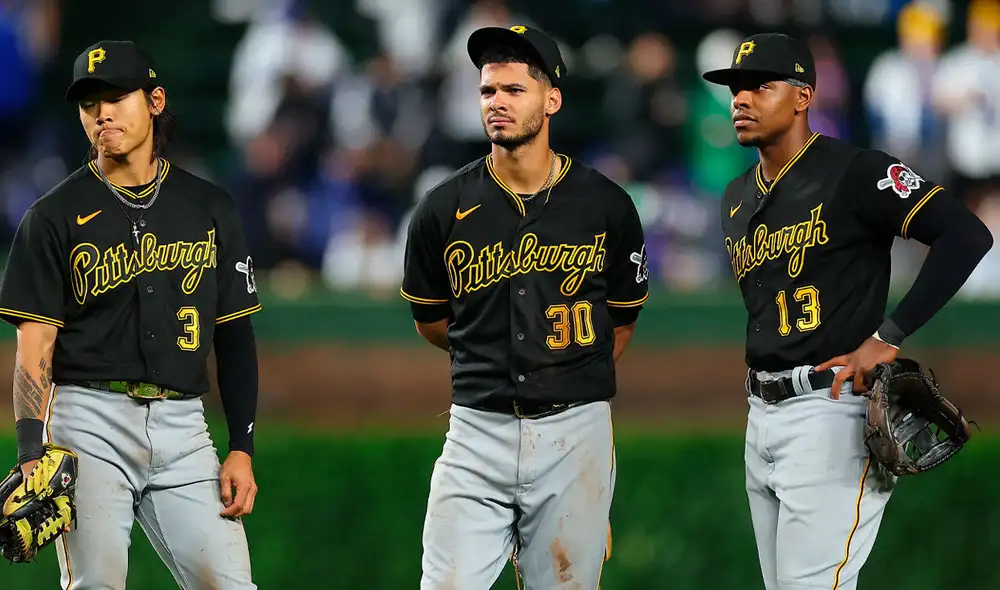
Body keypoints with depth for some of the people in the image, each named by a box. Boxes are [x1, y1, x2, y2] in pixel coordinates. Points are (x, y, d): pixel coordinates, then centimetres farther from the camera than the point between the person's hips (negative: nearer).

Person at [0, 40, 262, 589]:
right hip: (90, 420, -2)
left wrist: (242, 449, 5)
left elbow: (235, 336, 13)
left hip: (182, 426, 2)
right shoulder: (55, 215, 4)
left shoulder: (210, 209, 12)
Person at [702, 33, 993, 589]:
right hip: (762, 415, 9)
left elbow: (968, 235, -18)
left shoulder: (853, 173, -10)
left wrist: (888, 337, -18)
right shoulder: (739, 197, 15)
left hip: (830, 412, -9)